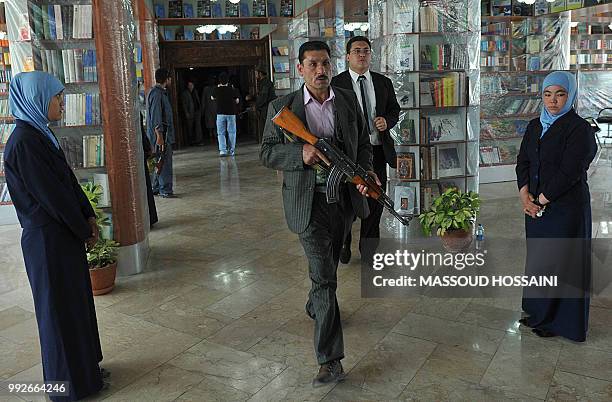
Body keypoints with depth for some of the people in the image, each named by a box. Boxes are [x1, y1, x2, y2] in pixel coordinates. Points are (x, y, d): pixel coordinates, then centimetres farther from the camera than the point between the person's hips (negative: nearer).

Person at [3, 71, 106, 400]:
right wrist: (85, 229, -9)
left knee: (76, 300, 18)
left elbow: (67, 180, 11)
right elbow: (51, 194, -20)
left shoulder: (39, 134, 8)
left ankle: (83, 367, 35)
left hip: (64, 233, 9)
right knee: (60, 308, 5)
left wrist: (88, 217, 3)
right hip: (48, 239, -9)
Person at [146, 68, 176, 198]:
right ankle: (165, 190, -3)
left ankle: (156, 188, 21)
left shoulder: (161, 92, 18)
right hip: (161, 133, -11)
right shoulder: (156, 93, -15)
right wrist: (159, 135, -24)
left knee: (160, 162, 14)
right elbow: (155, 116, -21)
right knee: (164, 162, -7)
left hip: (164, 133, 11)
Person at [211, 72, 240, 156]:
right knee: (231, 132, 8)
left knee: (221, 133, 4)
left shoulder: (216, 90, -4)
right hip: (231, 113, 0)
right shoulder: (232, 89, -6)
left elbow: (212, 98, 16)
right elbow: (237, 101, 3)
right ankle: (231, 150, 10)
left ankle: (222, 150, -9)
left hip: (220, 114, 0)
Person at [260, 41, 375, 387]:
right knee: (324, 276, -9)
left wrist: (366, 170, -7)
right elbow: (267, 153, -3)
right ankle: (331, 360, -2)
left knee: (329, 265, 22)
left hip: (344, 196, 5)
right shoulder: (282, 107, -5)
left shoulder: (349, 99, 6)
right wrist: (300, 153, -21)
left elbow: (363, 142, 13)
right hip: (308, 200, -4)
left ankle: (315, 307, 53)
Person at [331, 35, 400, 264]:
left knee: (375, 201, 11)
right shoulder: (336, 84, -4)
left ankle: (369, 250, 28)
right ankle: (343, 245, 31)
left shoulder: (384, 83, 9)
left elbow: (395, 110, 18)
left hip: (378, 151, 4)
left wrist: (387, 121, -5)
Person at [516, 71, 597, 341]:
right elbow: (522, 162, 6)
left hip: (566, 206, -6)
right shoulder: (535, 126, 9)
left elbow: (569, 172, -18)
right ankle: (538, 312, 29)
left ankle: (559, 321, 18)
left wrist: (541, 199, -15)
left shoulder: (579, 129, -12)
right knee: (537, 257, 13)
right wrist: (525, 195, -7)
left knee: (560, 260, 3)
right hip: (536, 205, 6)